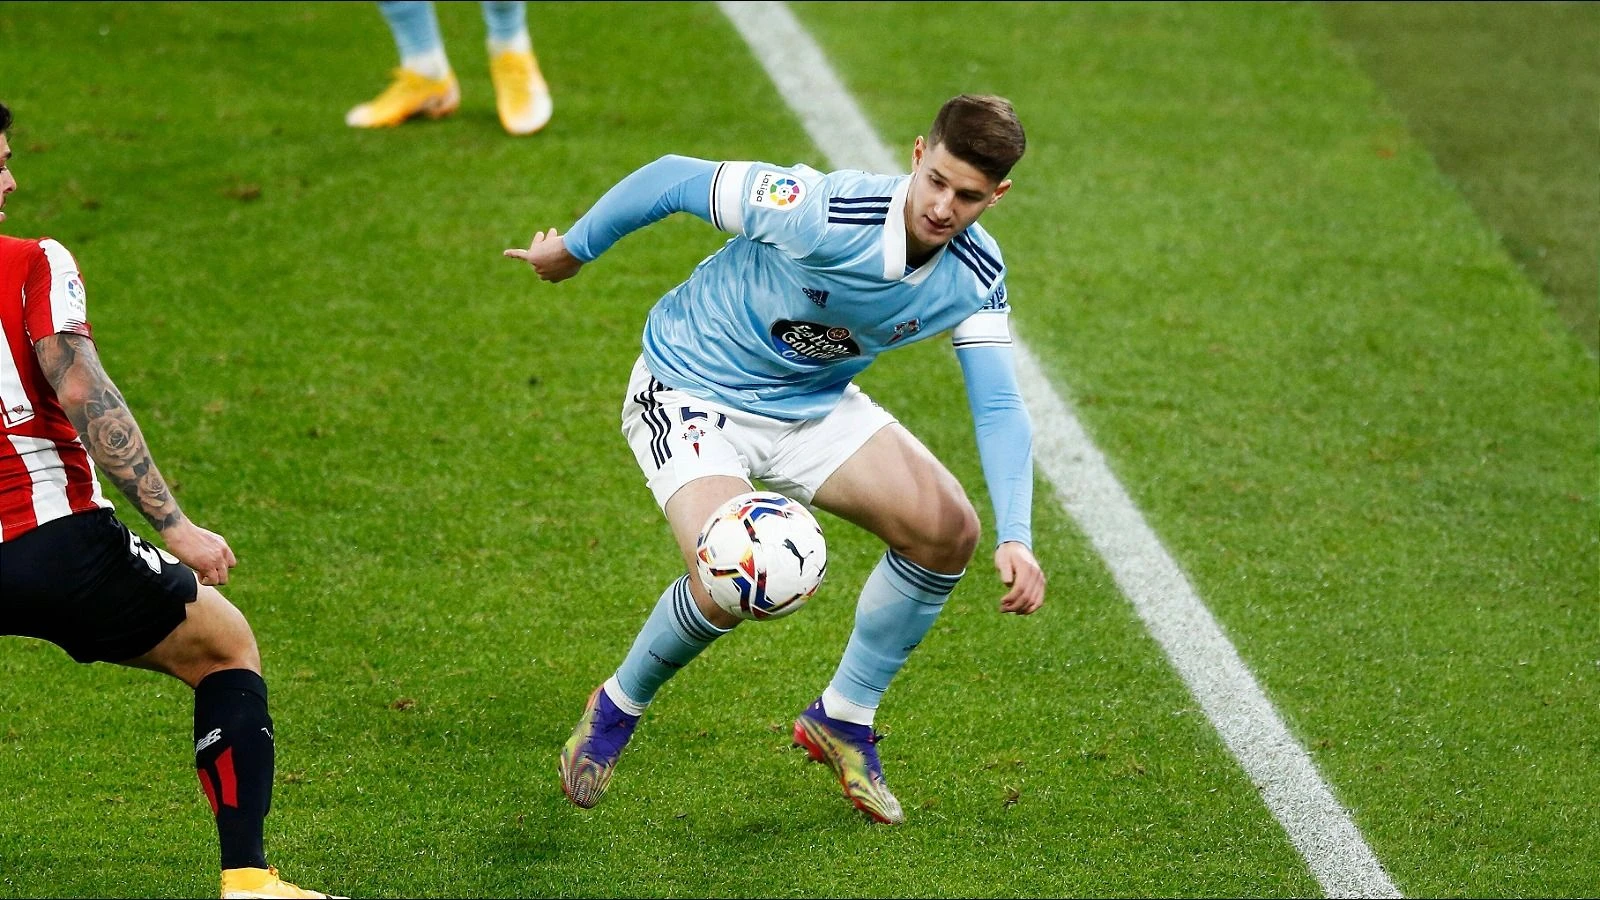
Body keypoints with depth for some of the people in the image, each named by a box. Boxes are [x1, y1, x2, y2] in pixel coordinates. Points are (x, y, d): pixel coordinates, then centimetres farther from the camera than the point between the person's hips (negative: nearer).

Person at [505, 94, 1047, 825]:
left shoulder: (974, 277, -15)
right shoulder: (819, 213, -34)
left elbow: (998, 406, -11)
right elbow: (671, 180, -22)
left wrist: (1016, 538, -25)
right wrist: (572, 251, -7)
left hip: (812, 402, 6)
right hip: (690, 390, -6)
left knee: (947, 529, -10)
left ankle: (843, 720, 11)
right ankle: (616, 709, 7)